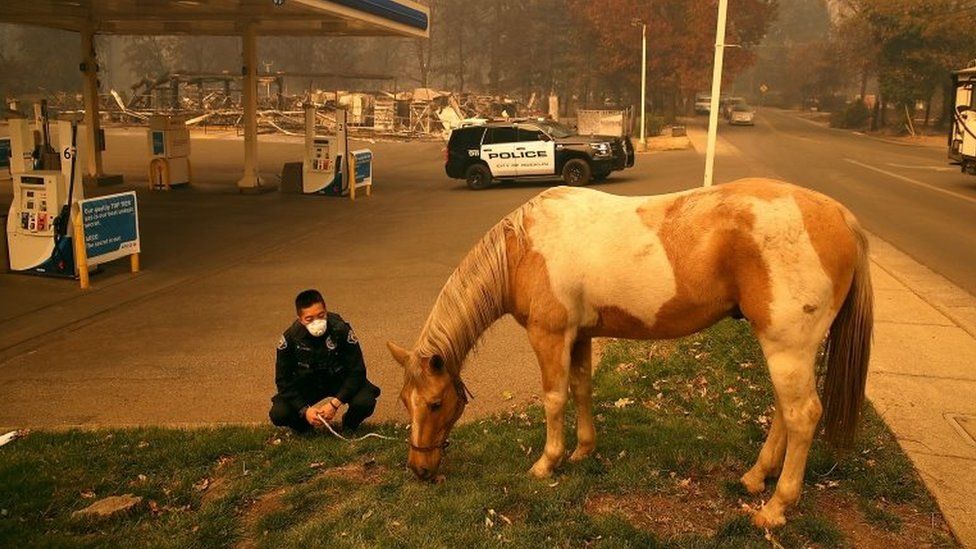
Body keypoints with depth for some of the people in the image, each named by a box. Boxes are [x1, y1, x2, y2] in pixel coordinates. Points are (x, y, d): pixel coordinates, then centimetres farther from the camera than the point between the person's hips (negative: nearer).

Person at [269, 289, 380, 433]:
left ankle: (349, 426, 6)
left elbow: (356, 371, -21)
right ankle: (304, 426, 13)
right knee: (278, 414, -23)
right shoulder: (290, 338, -21)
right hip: (307, 387, 1)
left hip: (340, 382, -1)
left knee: (365, 402, -31)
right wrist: (304, 410, -23)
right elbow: (283, 380, -12)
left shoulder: (341, 330, -27)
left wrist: (335, 404, -29)